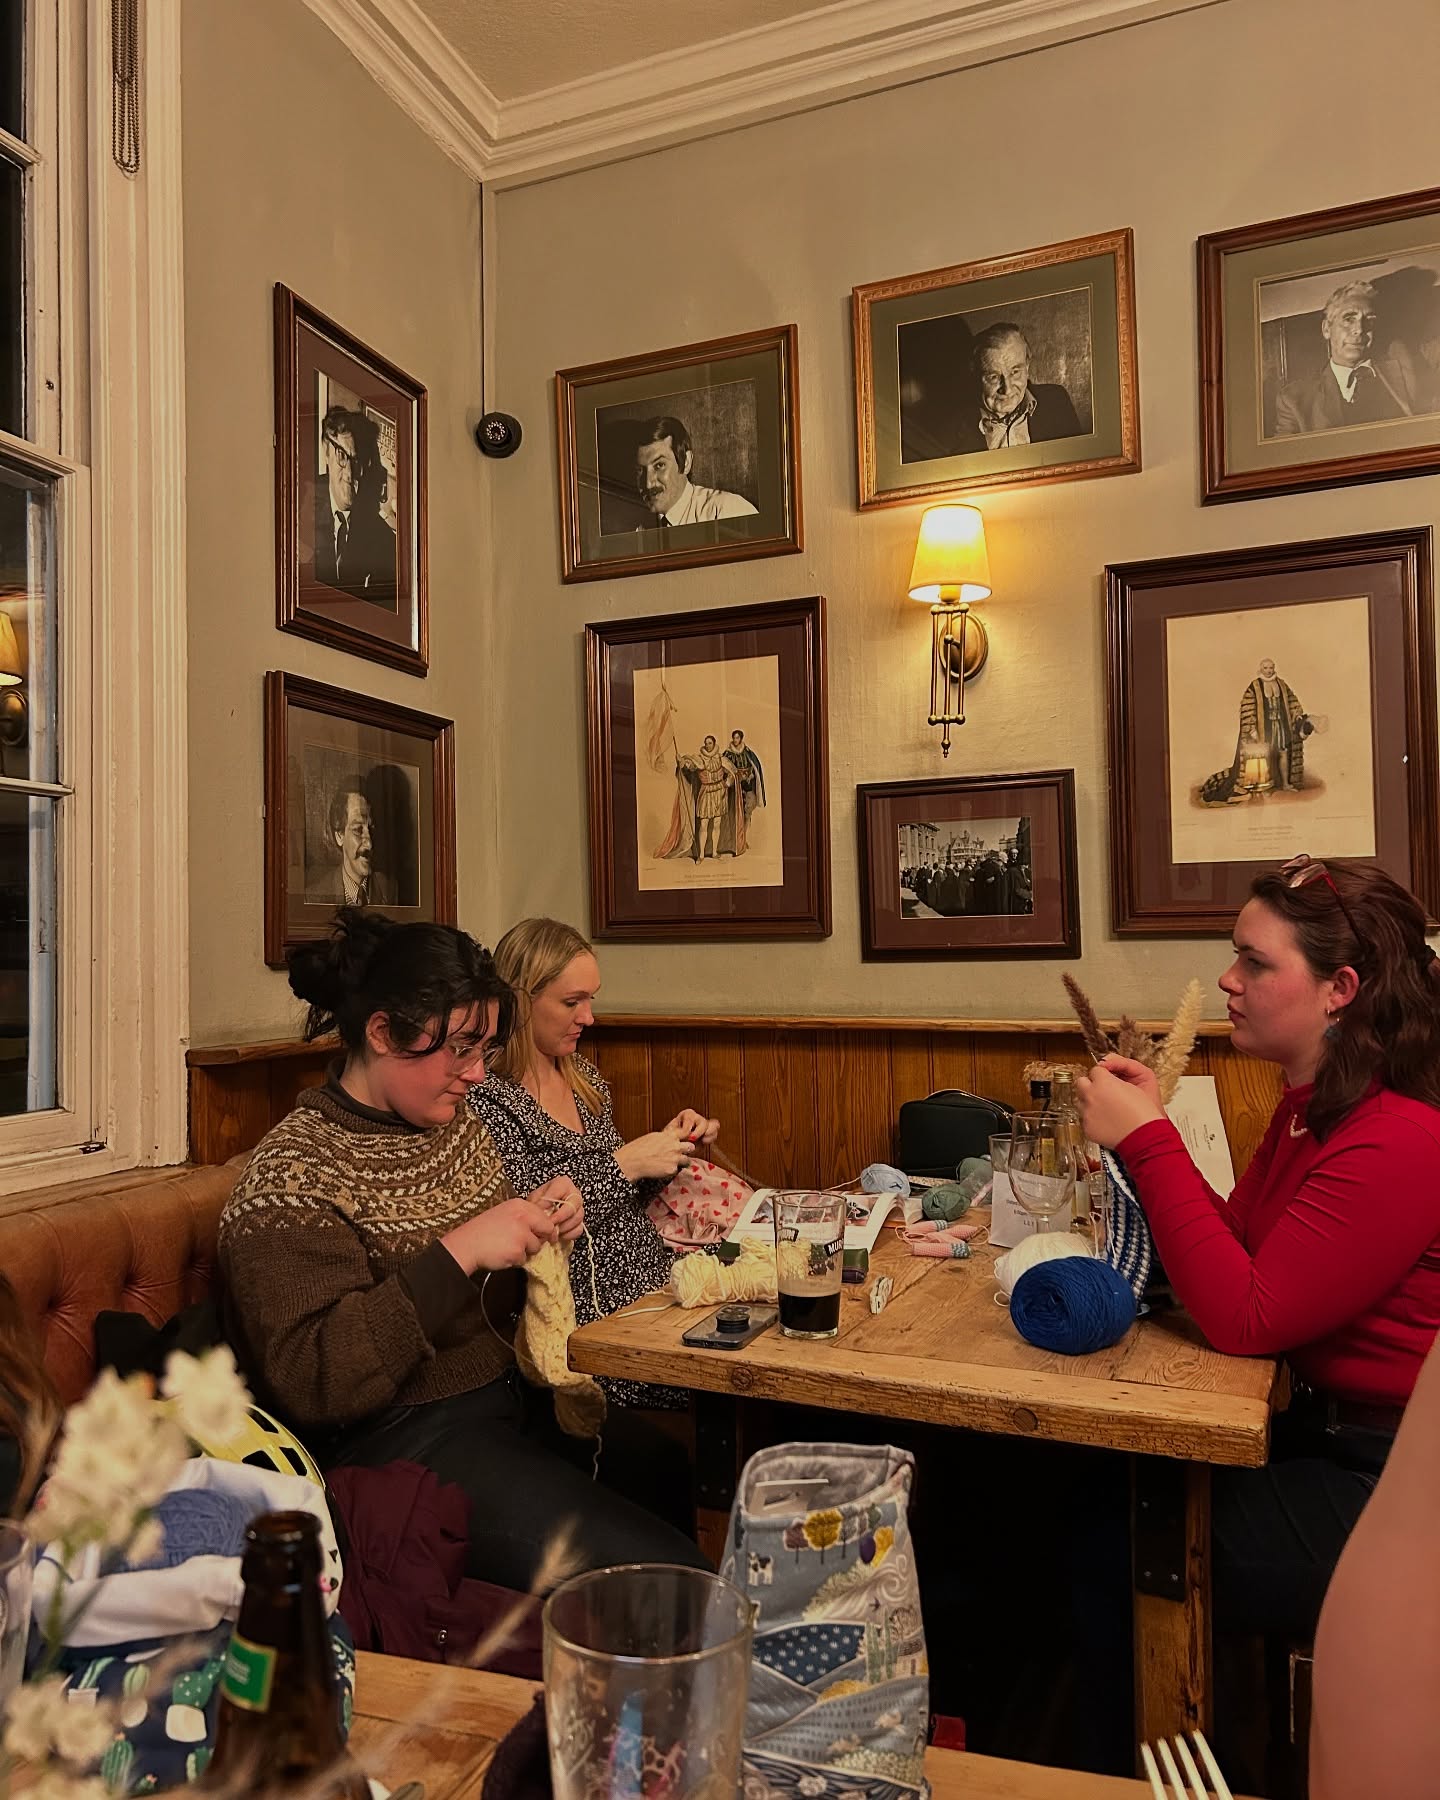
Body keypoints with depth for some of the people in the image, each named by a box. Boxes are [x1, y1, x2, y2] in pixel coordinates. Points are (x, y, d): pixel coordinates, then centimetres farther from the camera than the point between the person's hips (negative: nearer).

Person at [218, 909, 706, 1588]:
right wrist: (458, 1252, -25)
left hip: (514, 1400, 8)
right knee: (664, 1575, -21)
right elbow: (308, 1381, -21)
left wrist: (537, 1225, 1)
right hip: (401, 1442, -8)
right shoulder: (292, 1175, -12)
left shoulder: (458, 1125, 11)